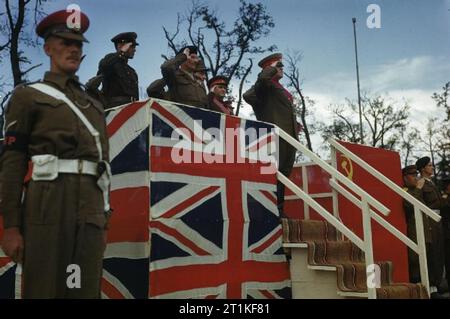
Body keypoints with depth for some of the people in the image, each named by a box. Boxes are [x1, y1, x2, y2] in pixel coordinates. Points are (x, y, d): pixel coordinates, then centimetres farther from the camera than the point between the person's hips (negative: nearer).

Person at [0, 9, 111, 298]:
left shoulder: (94, 105, 23)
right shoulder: (28, 95, 8)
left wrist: (104, 221, 15)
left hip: (91, 209, 5)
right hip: (47, 205, -5)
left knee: (86, 291, 5)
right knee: (44, 290, -2)